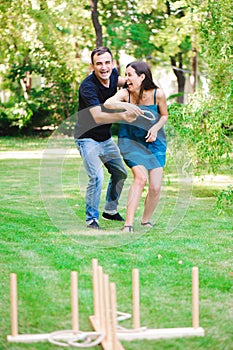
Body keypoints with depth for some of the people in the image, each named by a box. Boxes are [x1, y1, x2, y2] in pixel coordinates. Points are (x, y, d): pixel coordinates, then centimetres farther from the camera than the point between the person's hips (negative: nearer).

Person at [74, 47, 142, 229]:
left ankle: (110, 211, 34)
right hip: (88, 138, -8)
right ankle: (92, 218, -5)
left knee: (120, 173, 16)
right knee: (96, 177, -21)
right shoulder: (88, 86, -29)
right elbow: (97, 117, -43)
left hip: (106, 138, 8)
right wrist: (124, 115, -59)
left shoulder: (113, 74, -7)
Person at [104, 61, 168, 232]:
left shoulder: (157, 94, -14)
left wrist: (156, 128, -18)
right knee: (141, 177, -23)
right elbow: (108, 104, -36)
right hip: (131, 140, -2)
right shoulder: (125, 93, -17)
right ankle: (128, 224, -18)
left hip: (154, 141, 2)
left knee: (155, 187, -5)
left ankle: (146, 221, 21)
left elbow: (164, 116, 2)